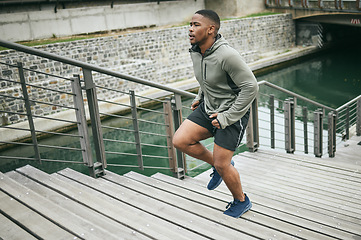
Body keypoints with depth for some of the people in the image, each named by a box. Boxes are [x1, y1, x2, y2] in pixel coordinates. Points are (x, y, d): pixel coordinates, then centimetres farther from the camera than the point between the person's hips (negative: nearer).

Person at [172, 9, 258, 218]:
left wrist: (226, 117, -22)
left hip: (233, 113, -8)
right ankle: (219, 165, 17)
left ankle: (241, 201, 25)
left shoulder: (227, 55, -27)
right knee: (180, 141, -6)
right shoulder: (196, 52, -1)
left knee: (221, 165, -4)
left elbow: (251, 87, -25)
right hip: (209, 108, 8)